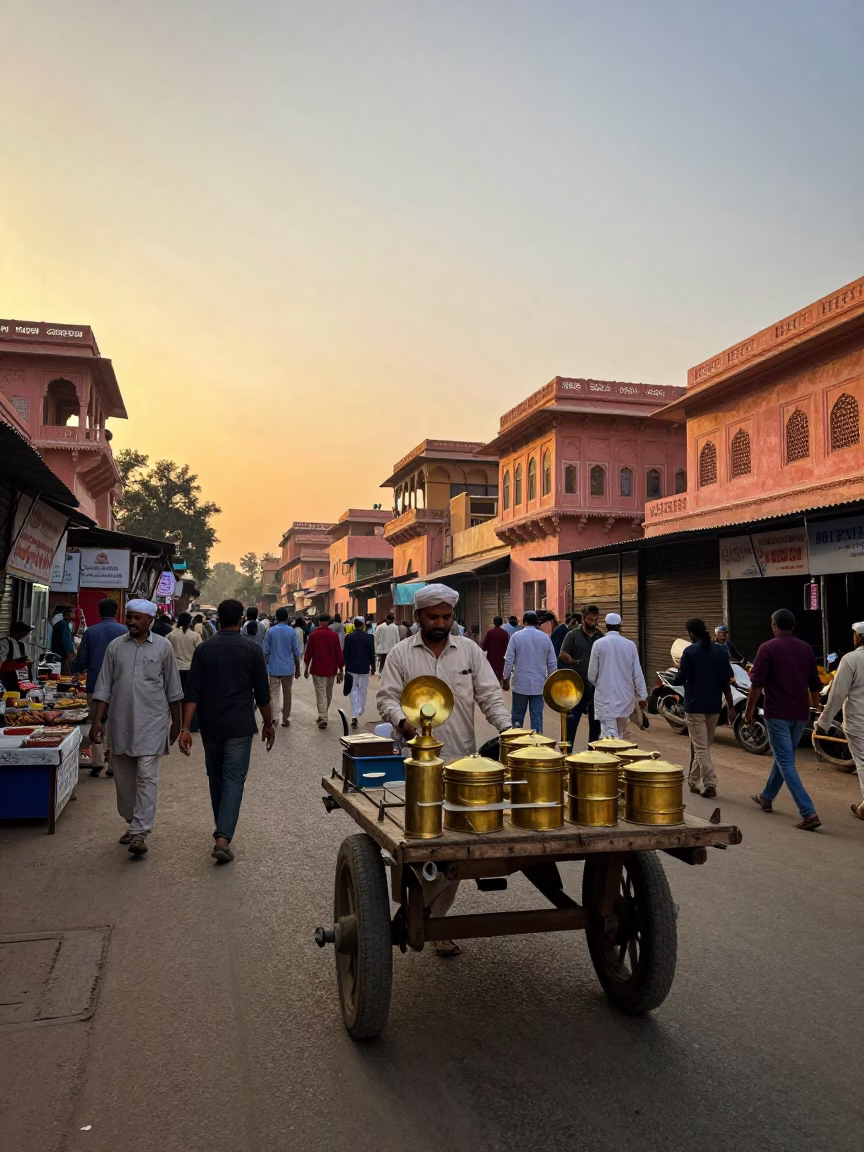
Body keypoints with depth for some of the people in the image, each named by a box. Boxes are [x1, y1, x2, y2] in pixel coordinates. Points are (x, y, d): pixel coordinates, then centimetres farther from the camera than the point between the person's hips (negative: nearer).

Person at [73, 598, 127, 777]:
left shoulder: (90, 632, 0)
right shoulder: (124, 631, -4)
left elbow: (81, 661, 4)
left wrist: (75, 668, 25)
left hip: (95, 685, 1)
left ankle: (97, 763, 9)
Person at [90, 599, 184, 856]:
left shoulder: (163, 647, -1)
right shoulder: (115, 646, 5)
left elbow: (173, 689, 4)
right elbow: (104, 686, 6)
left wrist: (176, 722, 6)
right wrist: (97, 720, -1)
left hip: (151, 722, -3)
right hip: (120, 722, 3)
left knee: (146, 777, -8)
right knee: (123, 777, 12)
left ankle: (140, 832, -6)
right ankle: (132, 823, 29)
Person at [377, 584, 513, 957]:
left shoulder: (470, 650, 7)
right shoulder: (401, 653, 4)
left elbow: (489, 695, 5)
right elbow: (387, 697, 0)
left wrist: (507, 728, -12)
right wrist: (402, 721, -21)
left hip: (462, 762, 2)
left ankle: (436, 917, 15)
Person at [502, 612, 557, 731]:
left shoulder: (516, 636, -4)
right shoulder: (545, 637, 3)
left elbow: (509, 660, -5)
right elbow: (552, 662, 6)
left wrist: (506, 679, 5)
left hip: (520, 683, -1)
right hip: (539, 684, 2)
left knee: (517, 716, 8)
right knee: (537, 716, 4)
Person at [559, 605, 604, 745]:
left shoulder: (601, 636, 8)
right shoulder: (573, 635, -1)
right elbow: (562, 655, -6)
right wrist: (576, 663, -8)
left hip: (596, 685, 4)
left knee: (595, 718, 11)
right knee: (572, 718, -3)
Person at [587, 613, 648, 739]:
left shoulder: (599, 644, -8)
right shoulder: (630, 645, -2)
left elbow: (592, 673, -3)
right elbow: (637, 673, 0)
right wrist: (643, 697, 7)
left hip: (605, 696, -3)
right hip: (625, 696, 3)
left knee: (610, 734, -5)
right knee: (620, 734, 19)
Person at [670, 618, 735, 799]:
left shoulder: (690, 652, -11)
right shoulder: (721, 651, 4)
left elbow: (680, 679, -12)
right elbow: (726, 681, 5)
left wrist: (674, 677, 11)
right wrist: (730, 706, 8)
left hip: (695, 705, -6)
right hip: (714, 705, 6)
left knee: (701, 748, -2)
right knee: (704, 746, 17)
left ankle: (710, 784, -9)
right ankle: (694, 781, 28)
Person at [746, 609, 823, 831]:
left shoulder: (768, 648, -8)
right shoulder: (806, 649, 9)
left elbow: (757, 683, -11)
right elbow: (815, 685, 14)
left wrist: (750, 709, -1)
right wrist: (816, 709, 25)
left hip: (777, 713, -6)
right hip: (800, 714, 6)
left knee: (786, 763, -5)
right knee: (783, 757, 21)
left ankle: (808, 813, -15)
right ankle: (766, 797, 36)